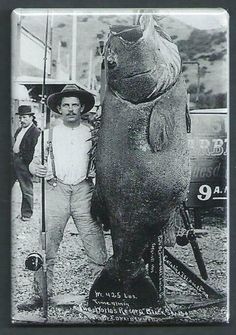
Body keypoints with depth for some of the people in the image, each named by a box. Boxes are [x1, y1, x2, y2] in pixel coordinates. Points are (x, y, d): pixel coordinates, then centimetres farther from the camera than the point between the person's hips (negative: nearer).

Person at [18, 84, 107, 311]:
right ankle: (41, 295, 7)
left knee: (95, 245, -4)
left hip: (84, 192, 0)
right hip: (55, 191, 1)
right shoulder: (48, 135, 15)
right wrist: (36, 168, -8)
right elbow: (35, 162, 14)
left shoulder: (92, 134, 13)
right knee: (47, 245, -4)